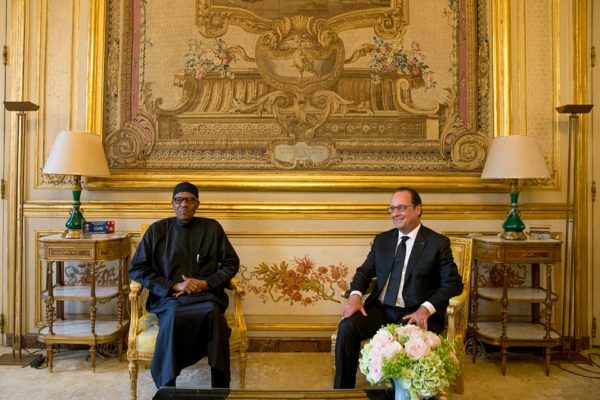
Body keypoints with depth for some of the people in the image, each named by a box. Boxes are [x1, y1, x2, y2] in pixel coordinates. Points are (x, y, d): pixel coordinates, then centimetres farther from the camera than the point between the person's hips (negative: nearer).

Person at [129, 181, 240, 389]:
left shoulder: (212, 228, 10)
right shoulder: (157, 230, 9)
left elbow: (231, 263, 11)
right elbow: (136, 269, 6)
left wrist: (206, 283, -6)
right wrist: (174, 286, -7)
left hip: (206, 294, 0)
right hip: (168, 296, 0)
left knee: (213, 313, -35)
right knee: (173, 316, -36)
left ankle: (220, 391, -23)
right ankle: (167, 389, -21)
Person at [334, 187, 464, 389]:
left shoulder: (438, 243, 1)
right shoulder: (382, 240, 14)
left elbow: (453, 283, -4)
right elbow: (365, 271, 15)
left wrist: (426, 308, -20)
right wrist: (355, 295, -7)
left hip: (414, 314, -3)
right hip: (380, 309, 4)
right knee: (346, 327, -22)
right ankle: (342, 391, -6)